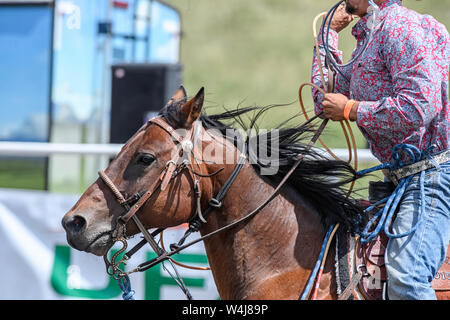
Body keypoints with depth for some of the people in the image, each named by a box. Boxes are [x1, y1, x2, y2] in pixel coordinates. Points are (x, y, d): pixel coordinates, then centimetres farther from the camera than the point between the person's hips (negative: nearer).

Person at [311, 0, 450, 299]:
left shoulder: (401, 26, -12)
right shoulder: (368, 39, 20)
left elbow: (419, 108, -25)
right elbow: (324, 101, 32)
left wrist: (350, 109, -13)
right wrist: (329, 33, 26)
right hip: (402, 179, 11)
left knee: (404, 277, -26)